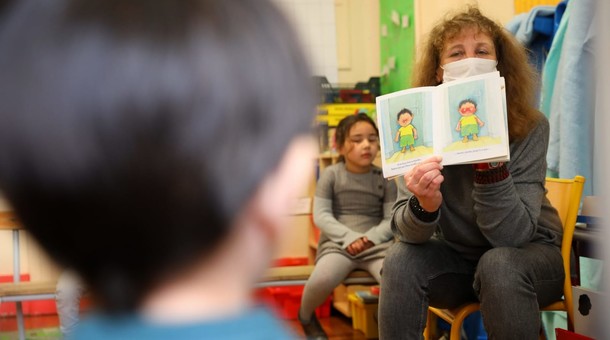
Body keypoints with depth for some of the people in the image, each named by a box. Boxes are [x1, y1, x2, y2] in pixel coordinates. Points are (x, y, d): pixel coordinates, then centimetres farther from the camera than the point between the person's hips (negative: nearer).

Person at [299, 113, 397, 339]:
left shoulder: (384, 178, 9)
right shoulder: (331, 174, 4)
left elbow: (392, 219, 3)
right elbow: (321, 215, -2)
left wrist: (372, 237, -16)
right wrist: (349, 237, -16)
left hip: (376, 244, 1)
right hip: (337, 243, -1)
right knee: (321, 280, -34)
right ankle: (306, 316, 3)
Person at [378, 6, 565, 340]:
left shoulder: (530, 127, -19)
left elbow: (512, 236, -25)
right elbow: (407, 231, -20)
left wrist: (490, 162, -39)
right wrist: (425, 205, -43)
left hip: (530, 255, -2)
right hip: (457, 256, 2)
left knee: (498, 265, -33)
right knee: (401, 259, -25)